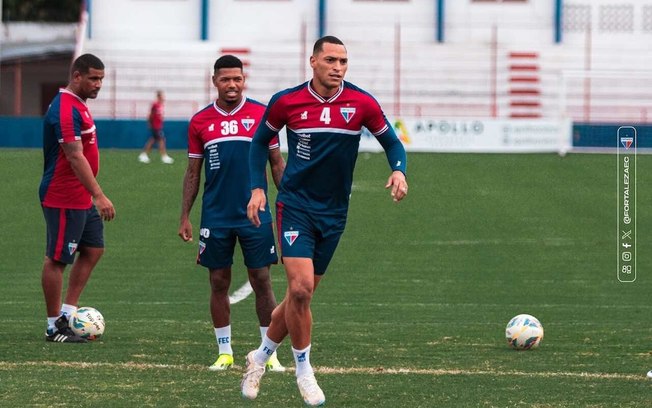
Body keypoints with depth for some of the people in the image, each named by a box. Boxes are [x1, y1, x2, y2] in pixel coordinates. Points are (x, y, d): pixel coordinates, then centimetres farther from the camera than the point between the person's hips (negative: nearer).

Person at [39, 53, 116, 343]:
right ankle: (55, 326, 4)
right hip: (63, 199, -11)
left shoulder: (77, 105, 13)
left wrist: (93, 195, 23)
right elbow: (75, 157, -26)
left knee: (94, 249, 14)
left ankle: (68, 311, 18)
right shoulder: (65, 110, -20)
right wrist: (99, 196, -28)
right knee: (57, 259, -2)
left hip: (81, 198, 11)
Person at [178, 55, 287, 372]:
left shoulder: (261, 115, 1)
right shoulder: (200, 121, 5)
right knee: (219, 282, 4)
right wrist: (185, 217, 5)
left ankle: (270, 352, 6)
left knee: (261, 281, 0)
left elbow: (276, 164, 6)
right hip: (215, 216, 1)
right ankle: (224, 352, 13)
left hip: (255, 214, -1)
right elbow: (193, 172, 10)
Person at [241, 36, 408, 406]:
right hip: (296, 205, -2)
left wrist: (399, 171, -15)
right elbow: (261, 141, 10)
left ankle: (261, 356, 31)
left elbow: (392, 142, 5)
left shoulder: (362, 104, -6)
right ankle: (304, 369, 0)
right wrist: (258, 188, 0)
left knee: (302, 295, 8)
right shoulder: (286, 102, -7)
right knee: (300, 288, -18)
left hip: (334, 213, 3)